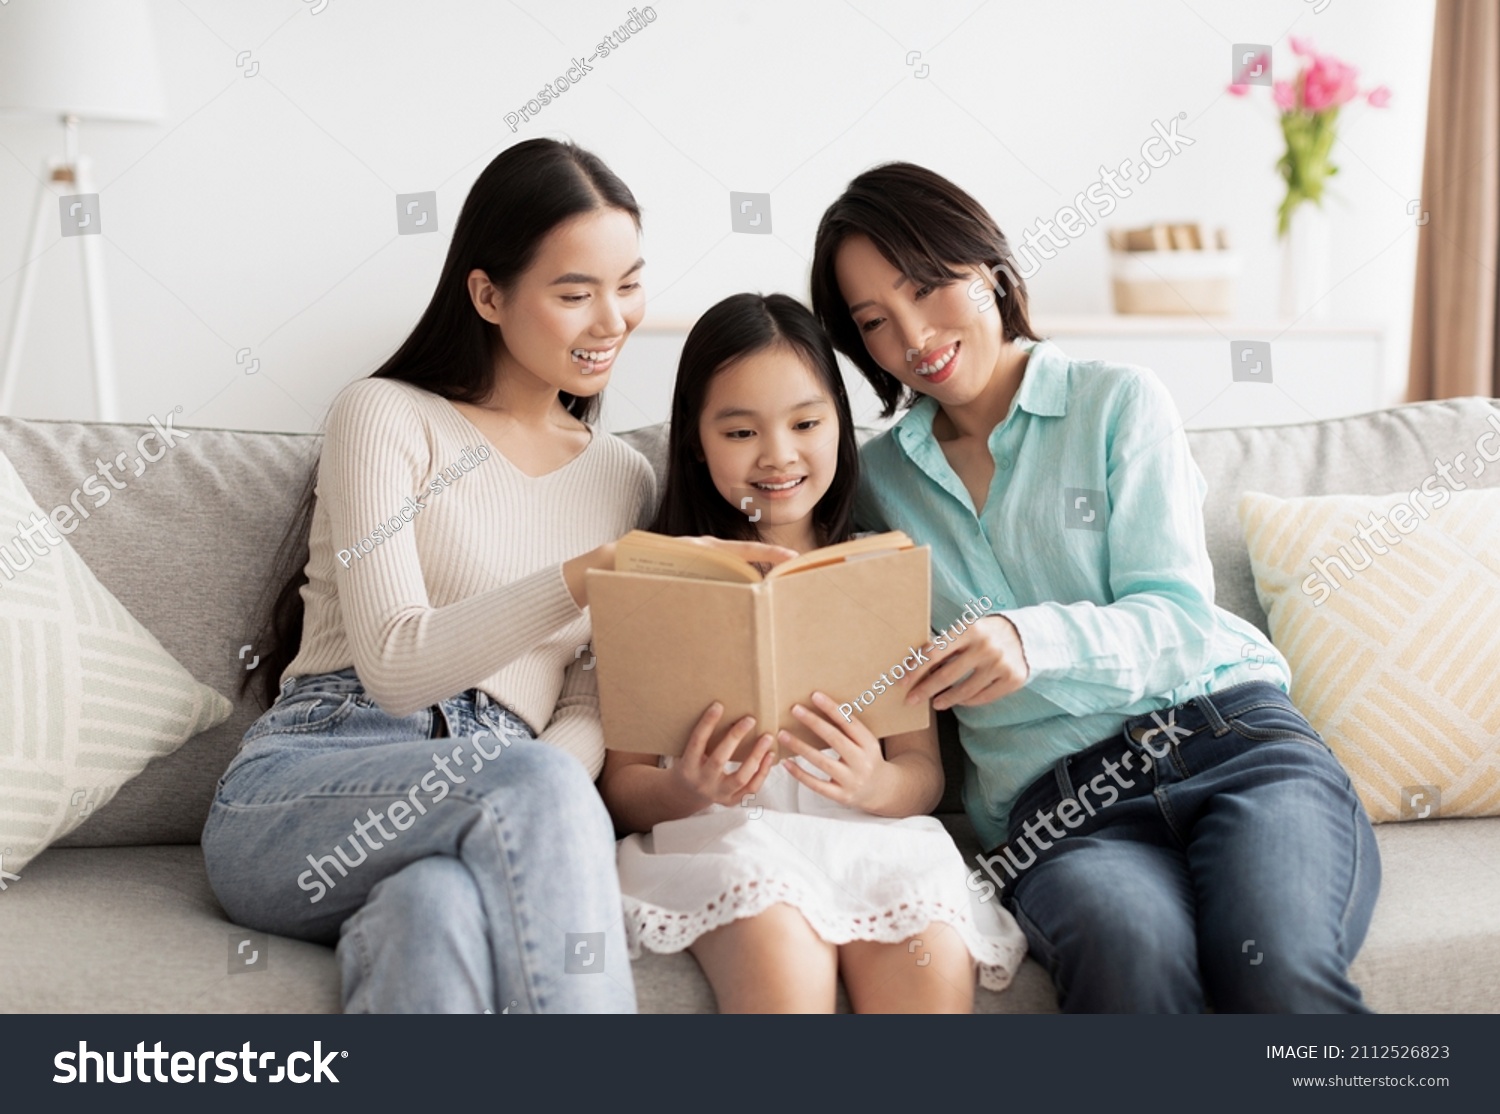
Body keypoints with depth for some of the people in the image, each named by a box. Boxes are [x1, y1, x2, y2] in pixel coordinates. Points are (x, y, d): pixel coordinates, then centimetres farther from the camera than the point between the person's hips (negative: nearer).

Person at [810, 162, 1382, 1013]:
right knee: (1132, 956, -35)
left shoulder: (1120, 402, 9)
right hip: (1054, 795, 1)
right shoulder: (881, 479, 18)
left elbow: (1175, 617, -1)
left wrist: (1035, 640, -22)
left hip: (1226, 729, 0)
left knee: (1279, 972, -32)